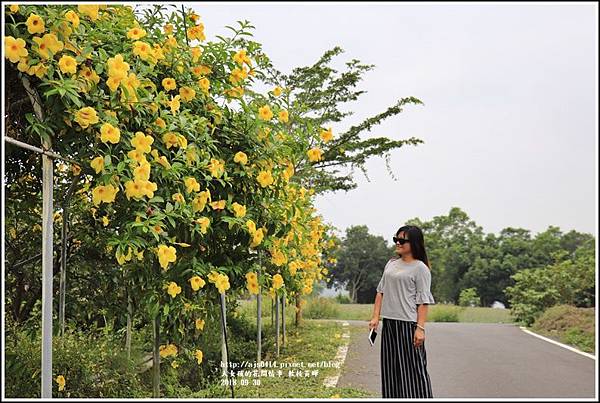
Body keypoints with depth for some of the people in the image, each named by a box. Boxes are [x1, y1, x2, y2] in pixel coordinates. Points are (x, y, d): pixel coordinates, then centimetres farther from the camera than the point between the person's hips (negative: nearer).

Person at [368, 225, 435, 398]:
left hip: (408, 323, -6)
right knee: (391, 367, 11)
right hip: (388, 322, 7)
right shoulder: (391, 264, 14)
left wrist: (420, 328, -16)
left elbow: (423, 301, -9)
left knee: (413, 366, -4)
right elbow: (381, 291, 15)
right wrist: (375, 317, 7)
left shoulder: (420, 268, -5)